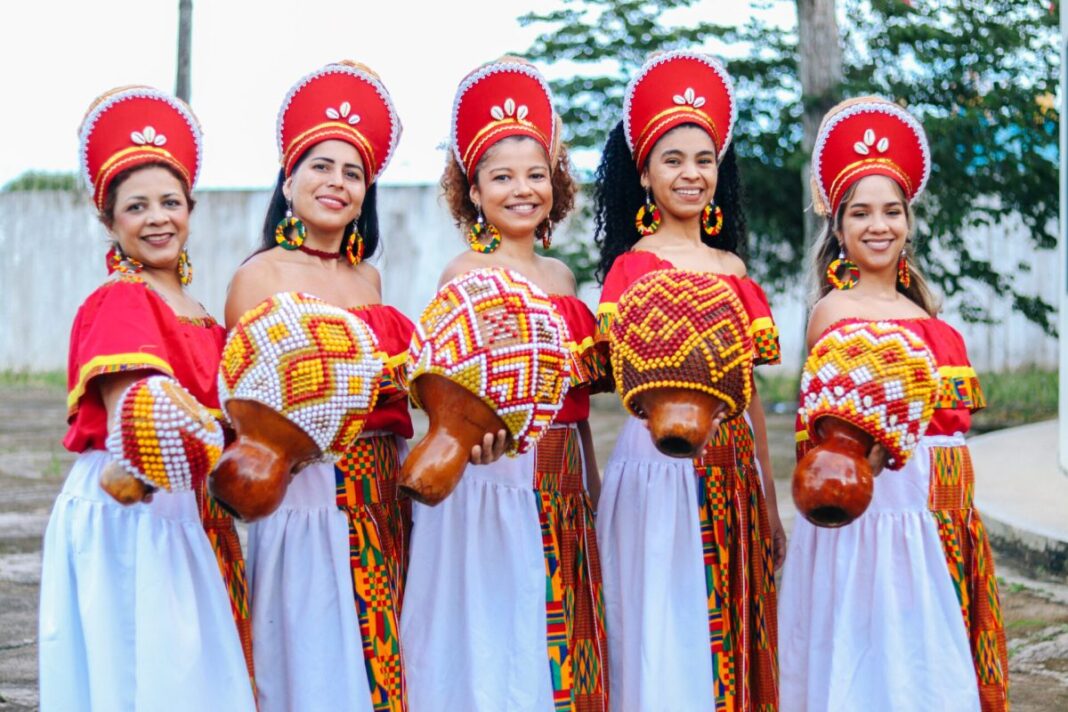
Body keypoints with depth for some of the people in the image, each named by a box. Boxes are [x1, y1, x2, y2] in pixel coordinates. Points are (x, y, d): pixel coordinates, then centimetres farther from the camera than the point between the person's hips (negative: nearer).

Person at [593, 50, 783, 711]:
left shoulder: (733, 270, 12)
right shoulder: (633, 266, -4)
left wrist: (769, 502, 16)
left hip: (732, 471, 5)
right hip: (662, 464, -5)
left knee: (730, 633, 9)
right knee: (667, 639, -1)